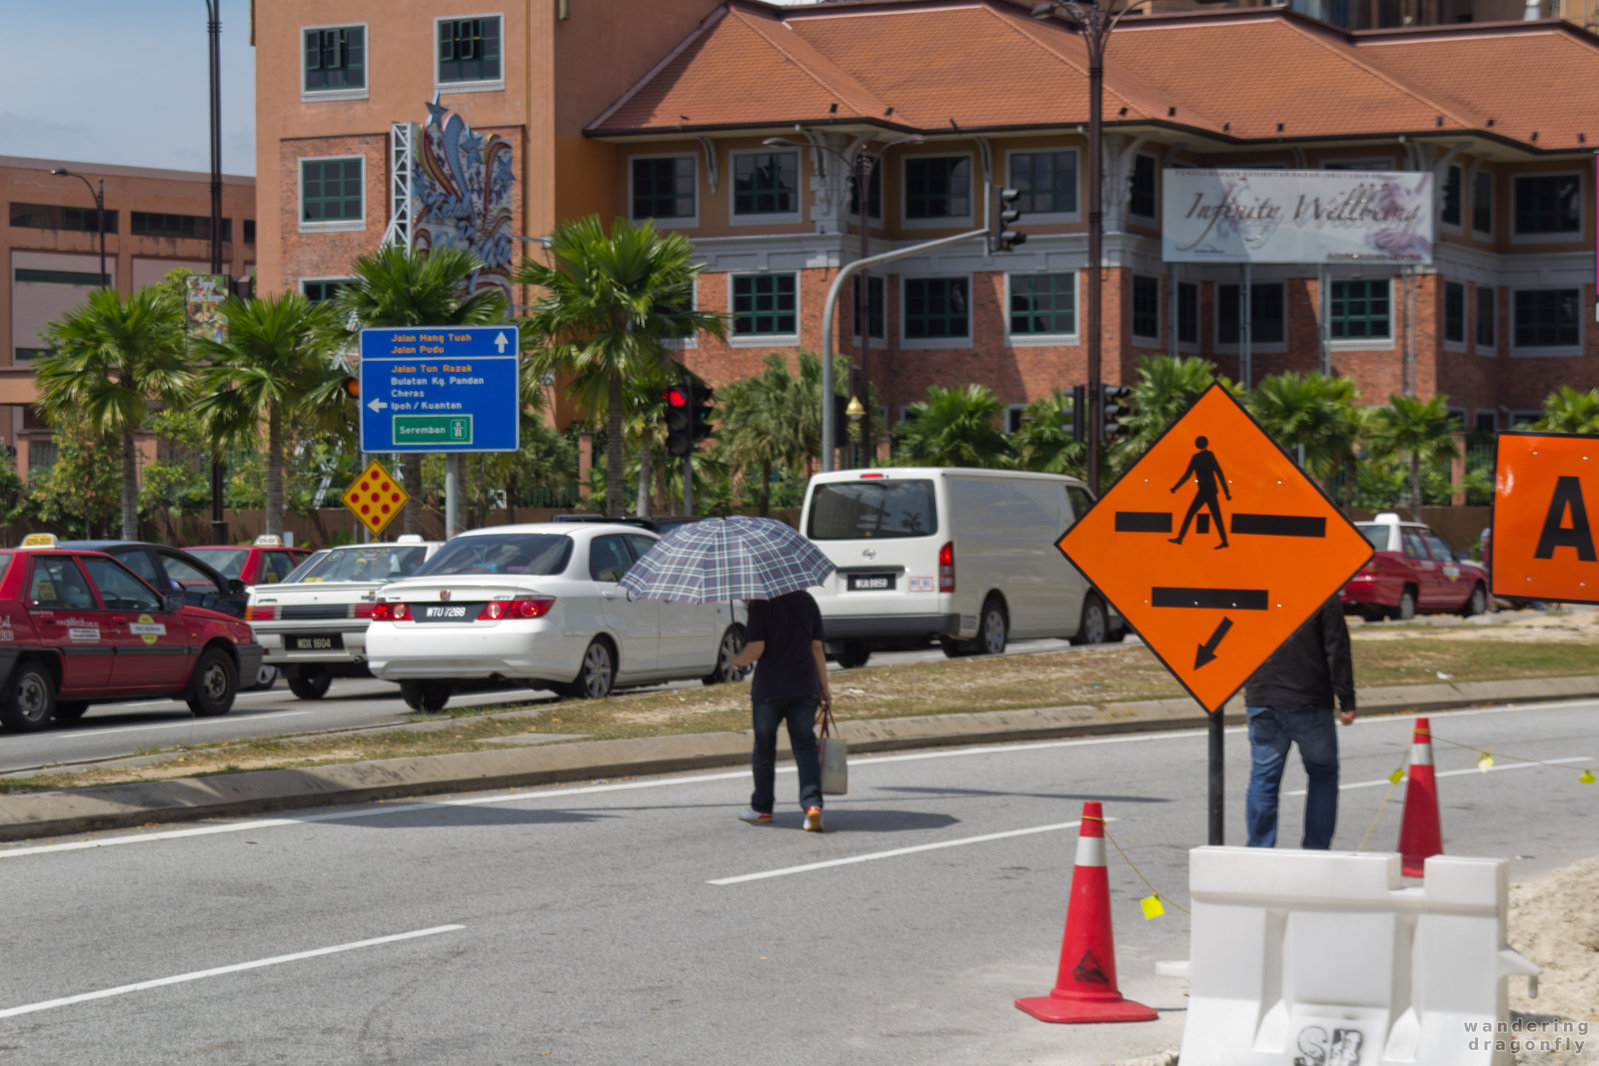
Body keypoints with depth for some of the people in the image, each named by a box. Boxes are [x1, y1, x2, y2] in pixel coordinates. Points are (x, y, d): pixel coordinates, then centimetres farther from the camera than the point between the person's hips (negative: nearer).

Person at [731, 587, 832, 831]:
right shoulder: (807, 601, 5)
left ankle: (762, 808, 25)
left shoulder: (761, 603, -9)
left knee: (764, 747, 13)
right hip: (805, 687, 3)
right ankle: (812, 804, -18)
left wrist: (738, 661, 7)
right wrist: (824, 687, 12)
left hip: (769, 687, -3)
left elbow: (756, 648, -14)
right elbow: (817, 648, 7)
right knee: (805, 747, 2)